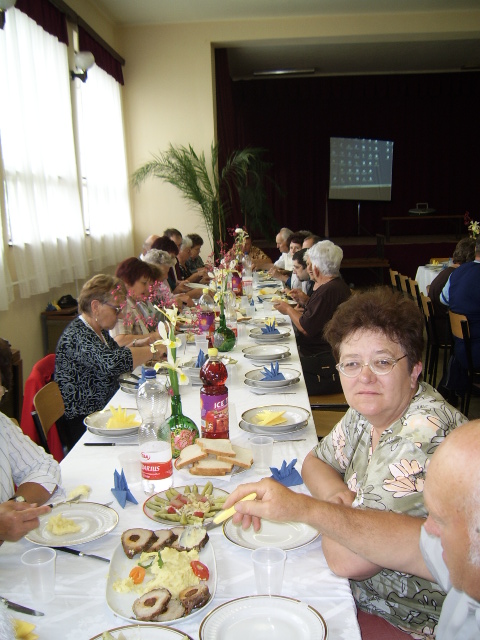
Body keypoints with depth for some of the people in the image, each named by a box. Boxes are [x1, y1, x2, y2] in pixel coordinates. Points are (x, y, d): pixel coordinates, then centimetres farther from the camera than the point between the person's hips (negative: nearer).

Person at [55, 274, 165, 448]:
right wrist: (152, 351, -20)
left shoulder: (99, 331, 9)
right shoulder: (76, 336, -20)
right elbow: (113, 362, -34)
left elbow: (117, 351, 27)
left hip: (104, 411, 9)